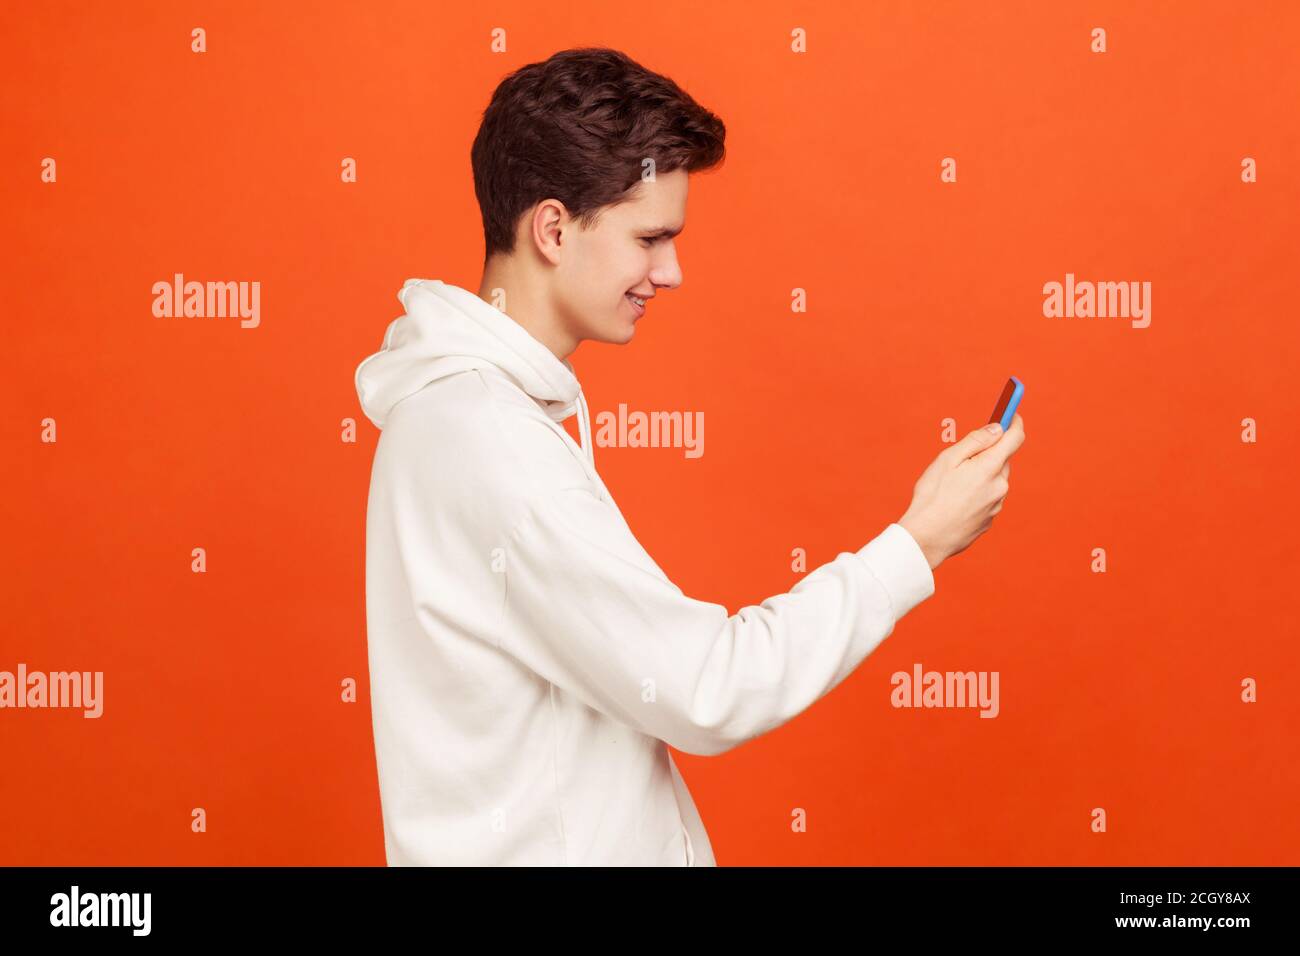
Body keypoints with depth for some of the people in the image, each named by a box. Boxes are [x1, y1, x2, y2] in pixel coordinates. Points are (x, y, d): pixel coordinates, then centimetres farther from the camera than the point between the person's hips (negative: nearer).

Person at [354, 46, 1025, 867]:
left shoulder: (462, 402, 6)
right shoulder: (489, 439, -25)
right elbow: (708, 694, -24)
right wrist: (918, 544, -18)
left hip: (549, 836, 9)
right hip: (542, 848, -9)